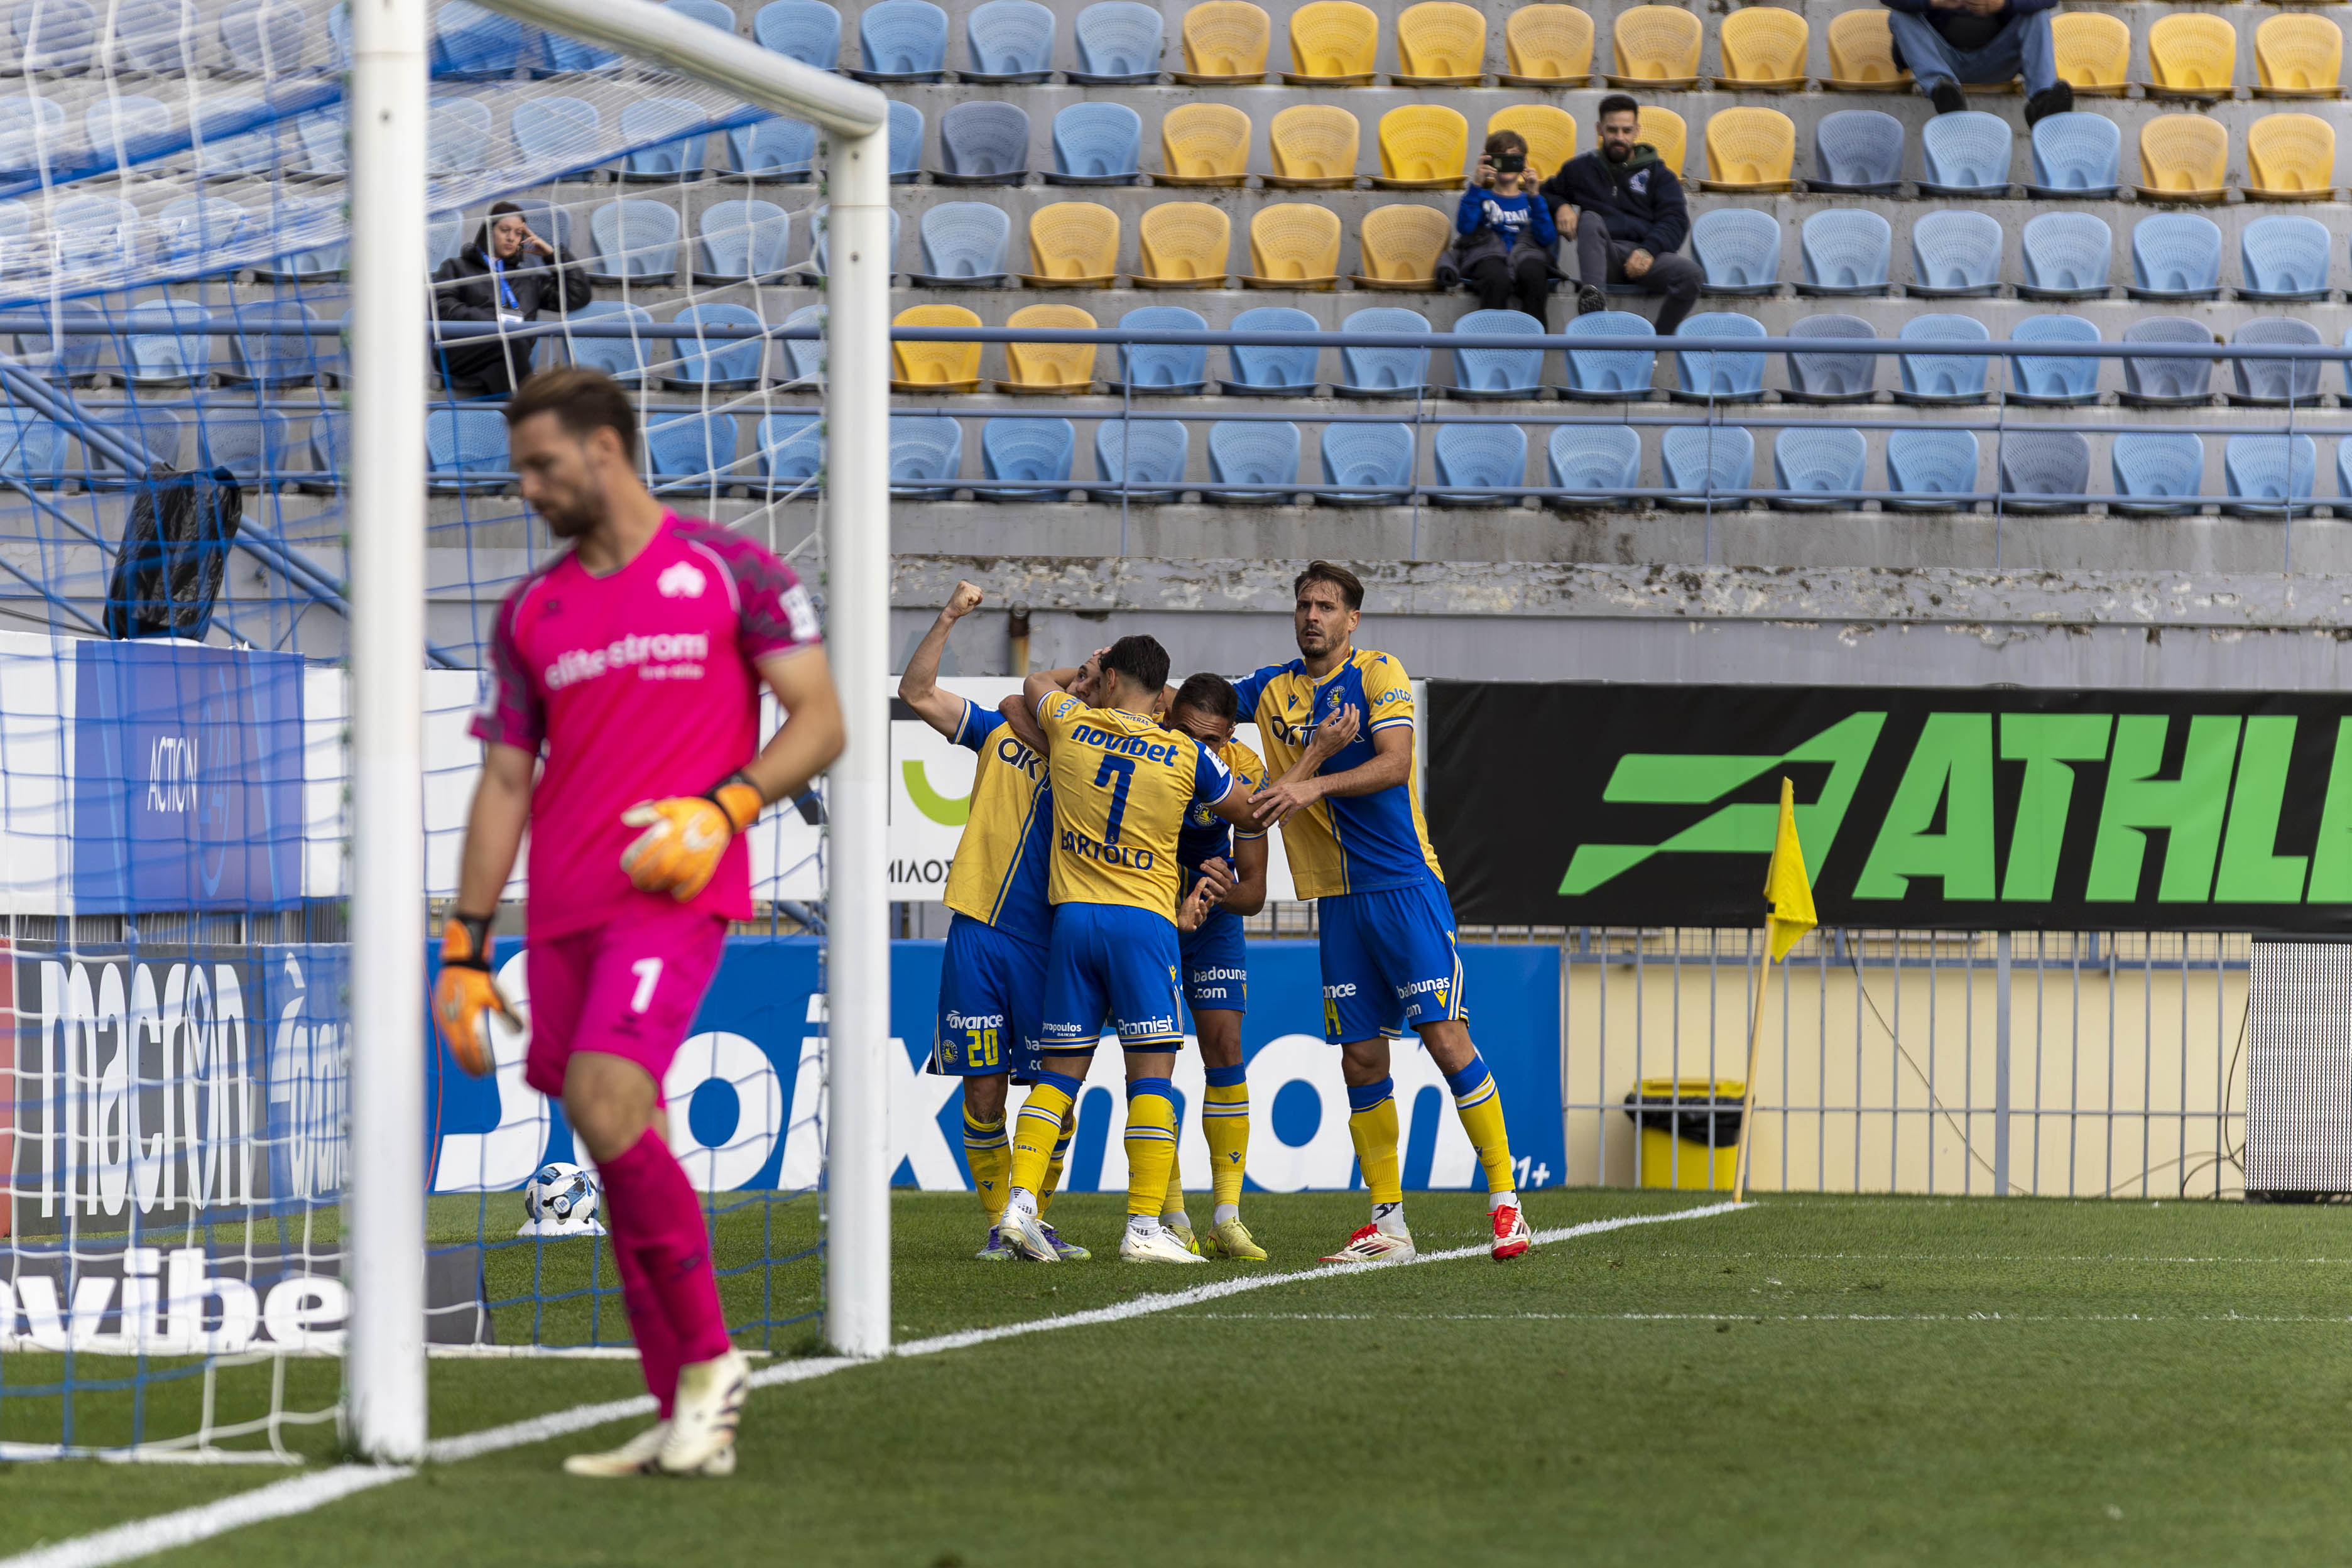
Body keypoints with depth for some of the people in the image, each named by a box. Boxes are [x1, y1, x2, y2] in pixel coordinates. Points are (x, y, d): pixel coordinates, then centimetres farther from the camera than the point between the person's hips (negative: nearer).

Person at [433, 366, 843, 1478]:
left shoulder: (729, 573, 1)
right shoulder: (530, 614, 16)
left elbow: (820, 722, 0)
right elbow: (505, 781, 16)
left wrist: (719, 811, -15)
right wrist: (464, 947, 10)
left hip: (674, 894, -6)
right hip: (563, 913, 6)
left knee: (605, 1104, -24)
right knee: (624, 1151, 4)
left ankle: (707, 1357, -13)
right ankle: (689, 1422, 8)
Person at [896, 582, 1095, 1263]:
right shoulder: (1004, 730, 10)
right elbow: (916, 692, 9)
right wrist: (948, 619, -3)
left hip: (1049, 944, 0)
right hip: (977, 932, 0)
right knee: (984, 1089, -1)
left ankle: (1037, 1219, 15)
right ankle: (999, 1225, 10)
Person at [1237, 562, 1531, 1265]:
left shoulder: (1378, 675, -3)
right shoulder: (1272, 689, 12)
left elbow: (1394, 765, -15)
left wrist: (1314, 785, -29)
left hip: (1403, 886, -5)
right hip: (1335, 897, 5)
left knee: (1448, 1040, -10)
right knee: (1362, 1061, 3)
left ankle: (1505, 1203, -4)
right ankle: (1388, 1224, 8)